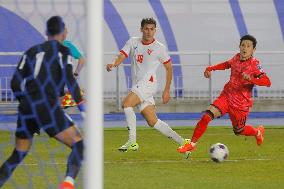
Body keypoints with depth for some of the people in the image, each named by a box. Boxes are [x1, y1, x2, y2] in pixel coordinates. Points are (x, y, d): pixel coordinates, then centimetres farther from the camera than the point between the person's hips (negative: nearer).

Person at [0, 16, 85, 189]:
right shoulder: (63, 51, 7)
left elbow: (16, 84, 14)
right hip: (48, 107, -5)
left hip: (26, 109, 5)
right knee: (79, 145, 0)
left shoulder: (31, 51, 20)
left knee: (18, 155, 21)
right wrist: (83, 108, -6)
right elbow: (69, 80, -7)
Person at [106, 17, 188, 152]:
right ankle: (182, 142, 12)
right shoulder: (133, 42, 12)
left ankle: (132, 142, -26)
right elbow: (122, 55, 1)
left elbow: (169, 67, 8)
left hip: (148, 83, -6)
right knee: (153, 122, 3)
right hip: (137, 85, 6)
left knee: (126, 104, -26)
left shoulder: (159, 48, 0)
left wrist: (167, 91, 7)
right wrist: (114, 64, -23)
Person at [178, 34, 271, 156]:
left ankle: (258, 132, 48)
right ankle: (192, 144, -6)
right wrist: (211, 68, 16)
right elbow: (227, 64, 25)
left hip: (241, 103, -4)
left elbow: (267, 82, -26)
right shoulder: (236, 58, 0)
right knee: (207, 116, -16)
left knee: (238, 131, 15)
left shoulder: (255, 64, -16)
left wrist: (251, 79, -41)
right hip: (226, 96, 4)